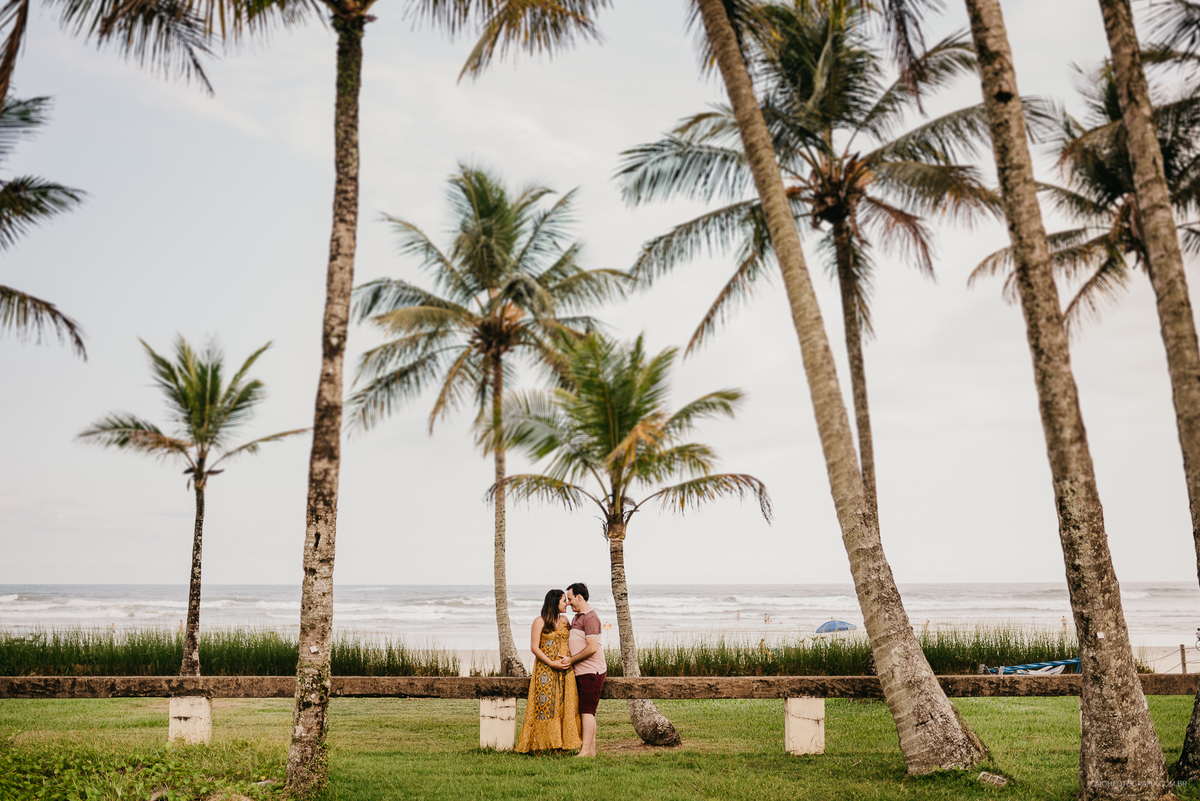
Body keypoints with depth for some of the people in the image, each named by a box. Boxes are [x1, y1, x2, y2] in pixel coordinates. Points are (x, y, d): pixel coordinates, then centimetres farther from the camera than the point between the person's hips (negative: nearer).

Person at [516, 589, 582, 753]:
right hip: (545, 670, -5)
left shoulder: (564, 620, 14)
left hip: (565, 670, 5)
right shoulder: (540, 621, -3)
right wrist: (552, 663, -15)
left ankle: (562, 743, 4)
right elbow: (534, 647, -7)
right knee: (544, 704, -6)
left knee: (564, 706, 1)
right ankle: (542, 745, -1)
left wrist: (569, 659, -7)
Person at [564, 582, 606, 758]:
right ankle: (591, 750, 11)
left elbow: (592, 648, -21)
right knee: (586, 712, 9)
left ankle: (585, 751, -13)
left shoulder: (590, 617, -14)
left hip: (592, 671, -10)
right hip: (581, 672, 10)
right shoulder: (577, 618, 18)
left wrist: (571, 660, -15)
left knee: (587, 711, -12)